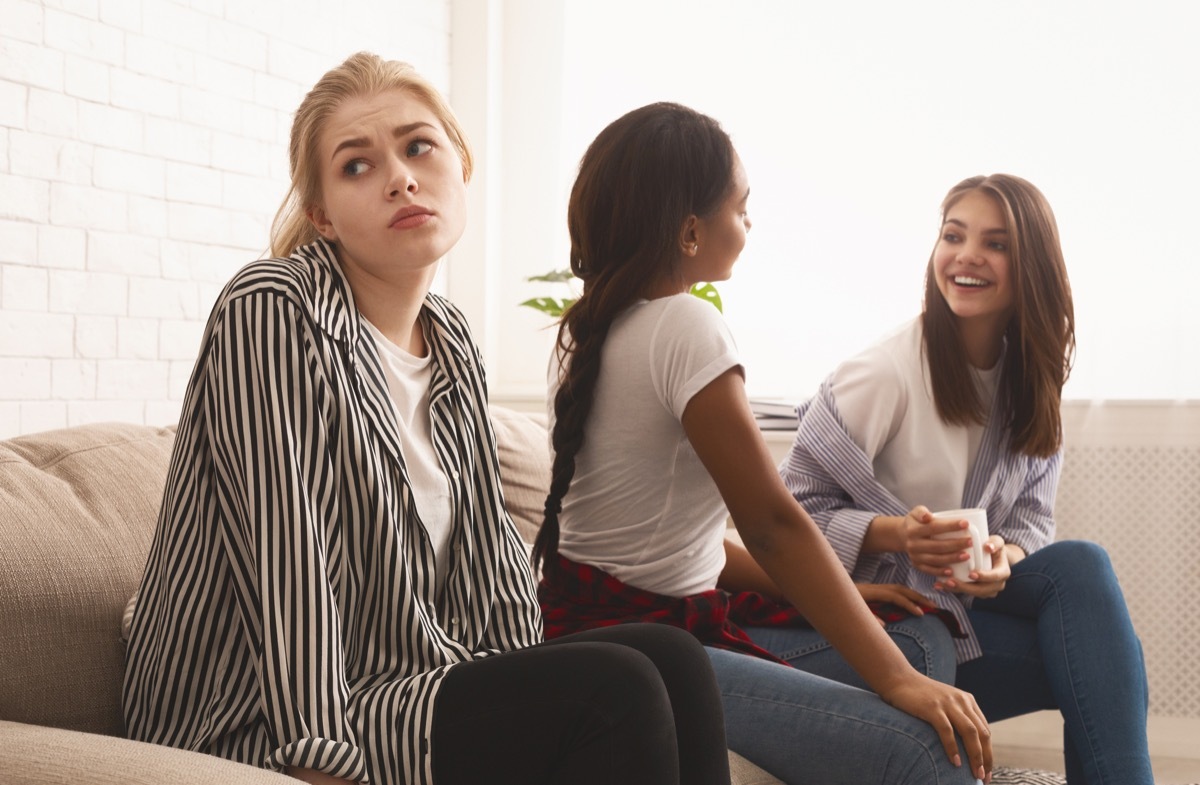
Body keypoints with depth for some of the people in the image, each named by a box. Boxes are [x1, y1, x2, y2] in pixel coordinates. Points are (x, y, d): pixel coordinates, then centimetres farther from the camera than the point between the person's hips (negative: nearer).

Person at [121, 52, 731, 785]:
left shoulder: (451, 339, 11)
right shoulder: (272, 313, -15)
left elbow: (488, 544, 10)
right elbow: (287, 574, -21)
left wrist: (531, 688, -1)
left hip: (412, 685, 8)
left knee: (672, 657, -10)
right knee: (616, 691, -22)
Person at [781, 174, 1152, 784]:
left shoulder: (1031, 380, 6)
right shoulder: (884, 373, -14)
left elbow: (1032, 516, 6)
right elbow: (793, 509, -12)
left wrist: (1005, 555, -17)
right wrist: (894, 534, -28)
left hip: (973, 598, 6)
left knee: (1082, 565, -26)